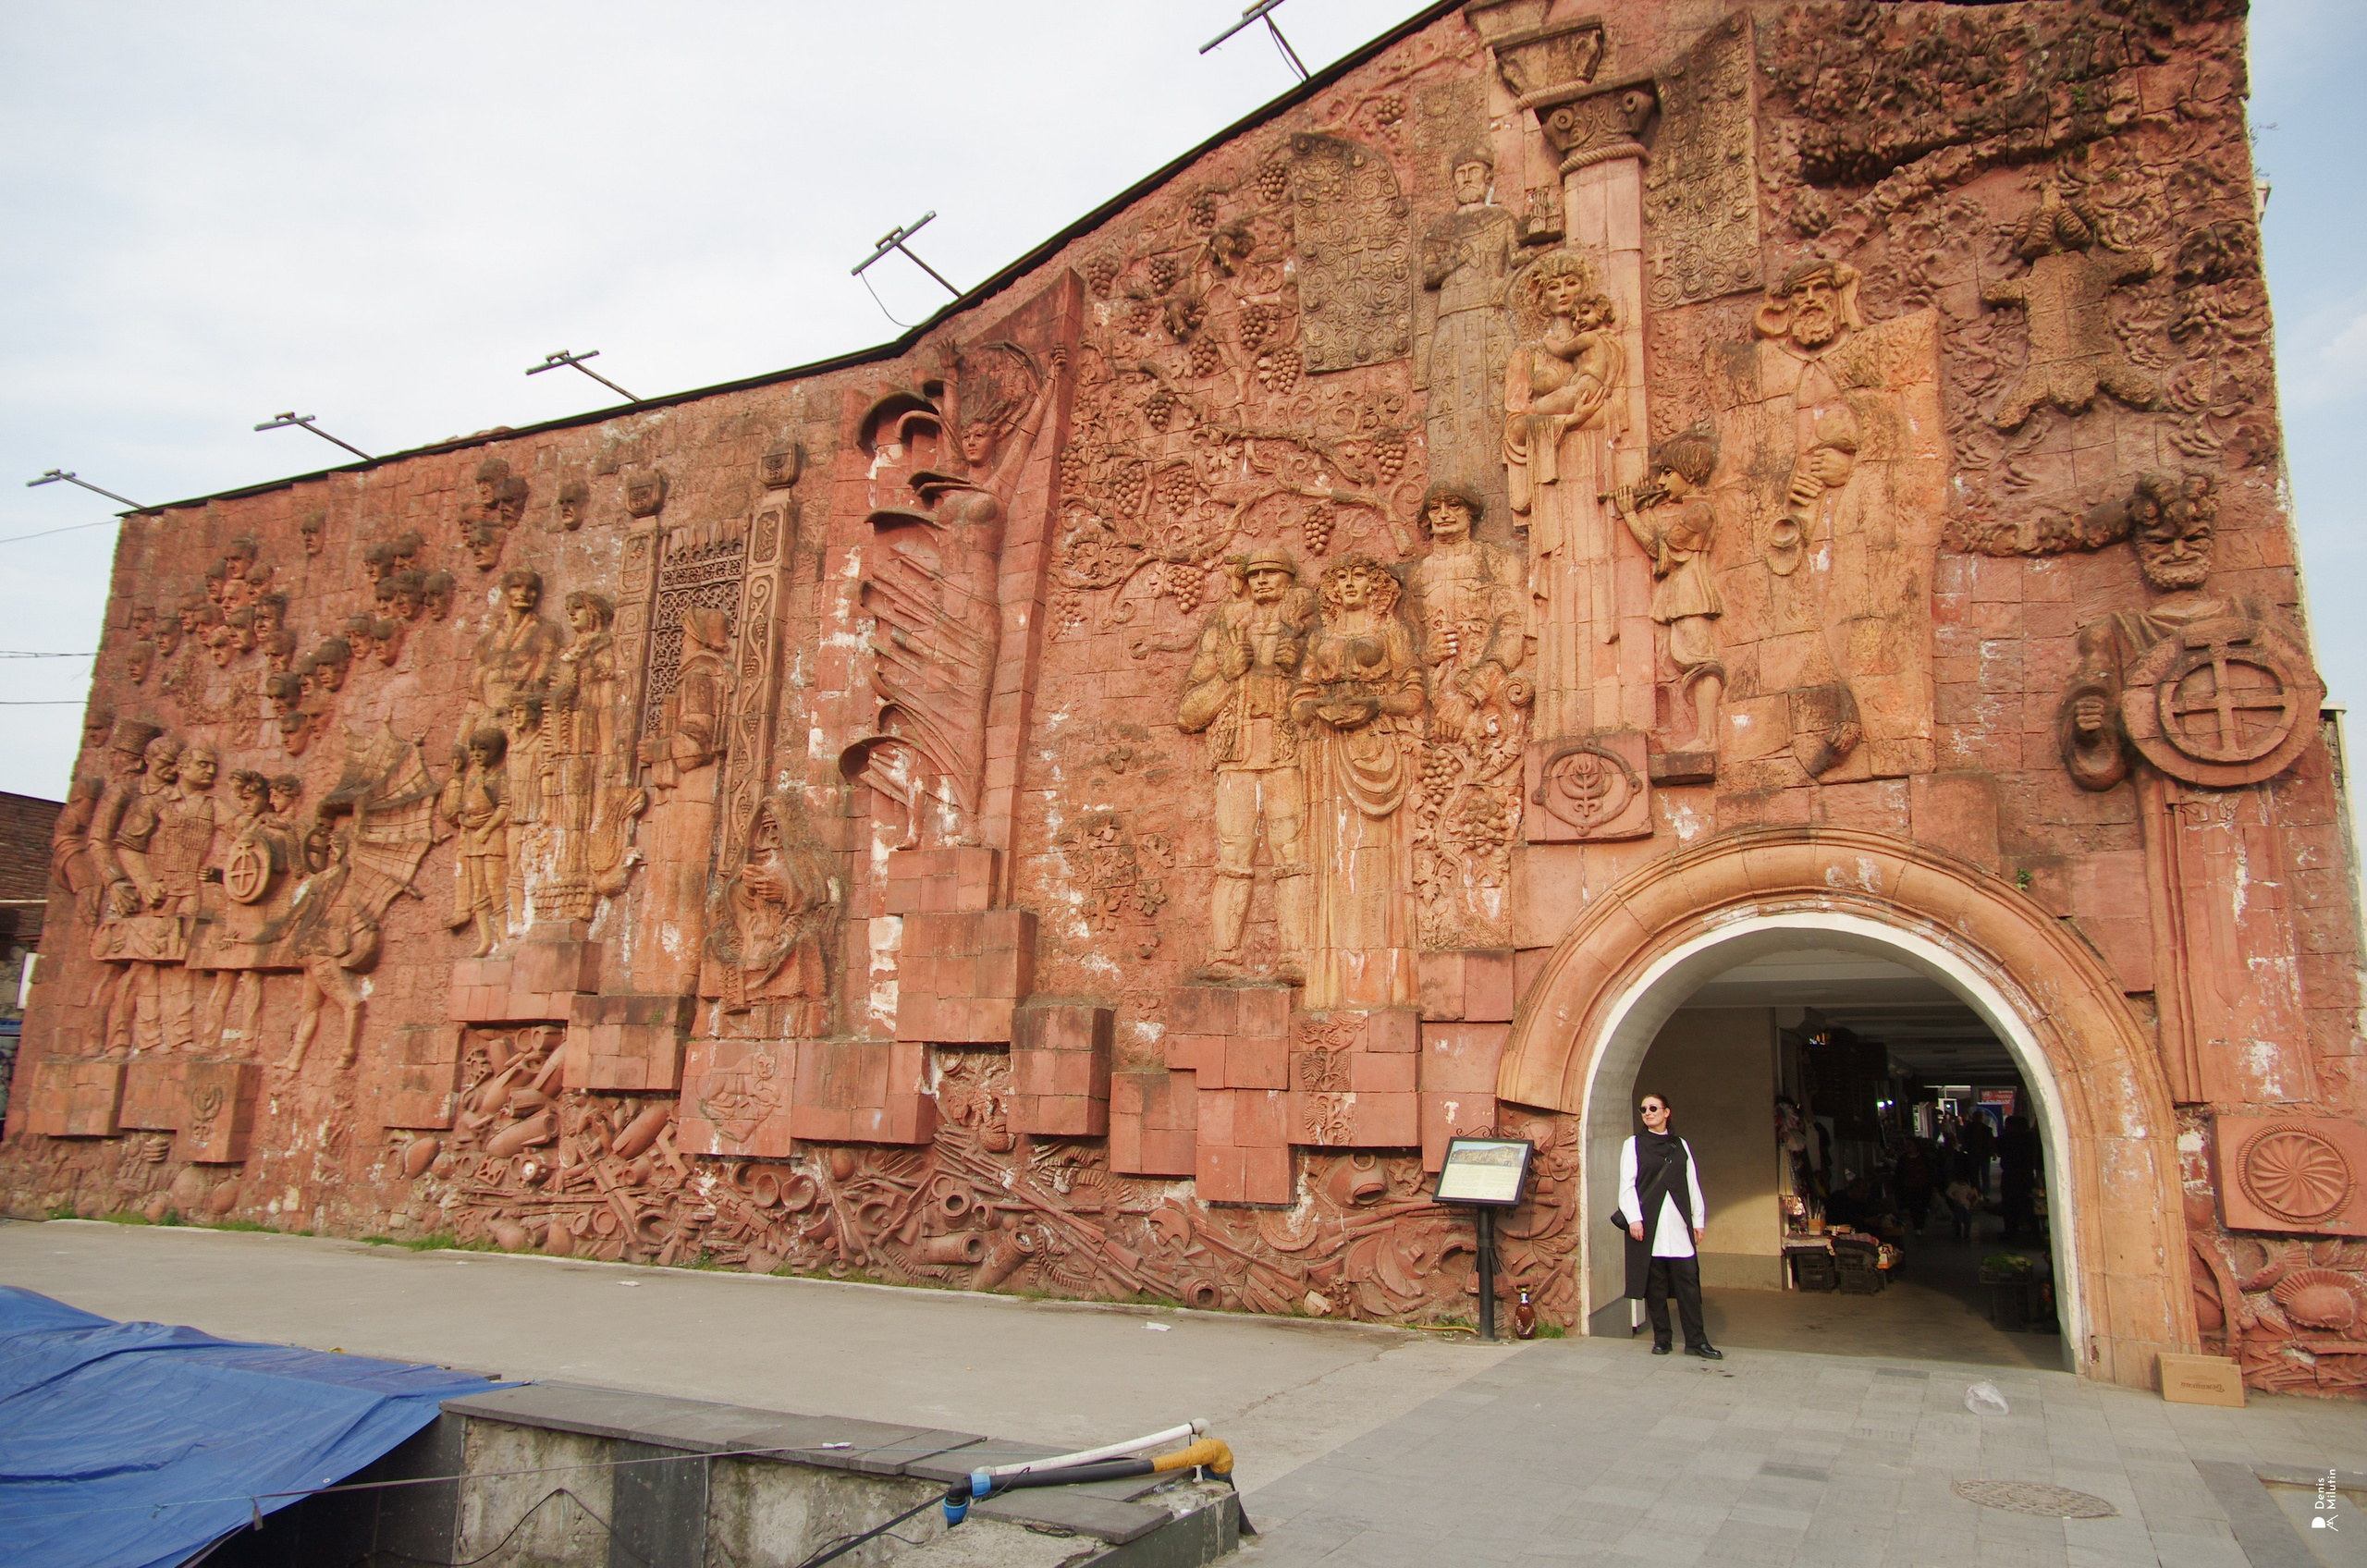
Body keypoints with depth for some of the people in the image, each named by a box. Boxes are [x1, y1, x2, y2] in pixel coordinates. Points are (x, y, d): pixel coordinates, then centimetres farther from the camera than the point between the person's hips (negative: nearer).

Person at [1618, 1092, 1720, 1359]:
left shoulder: (1681, 1145, 16)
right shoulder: (1633, 1145, 7)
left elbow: (1693, 1185, 15)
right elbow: (1627, 1185, 0)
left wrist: (1699, 1220, 9)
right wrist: (1634, 1218, -9)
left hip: (1679, 1226, 2)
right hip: (1649, 1226, -2)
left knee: (1688, 1282, -4)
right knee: (1655, 1286, 0)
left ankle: (1696, 1341, 1)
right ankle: (1661, 1340, 9)